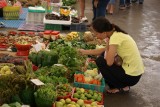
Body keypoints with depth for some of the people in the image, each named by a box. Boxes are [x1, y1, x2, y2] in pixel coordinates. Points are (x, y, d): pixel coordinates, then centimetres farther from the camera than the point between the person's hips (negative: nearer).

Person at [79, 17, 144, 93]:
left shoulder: (115, 37, -22)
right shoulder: (116, 34, 4)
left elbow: (109, 62, -26)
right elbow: (105, 51, 16)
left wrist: (107, 43, -12)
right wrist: (85, 52, 14)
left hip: (132, 76, -9)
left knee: (100, 61, -8)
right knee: (103, 55, 16)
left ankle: (121, 87, 2)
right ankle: (122, 84, 17)